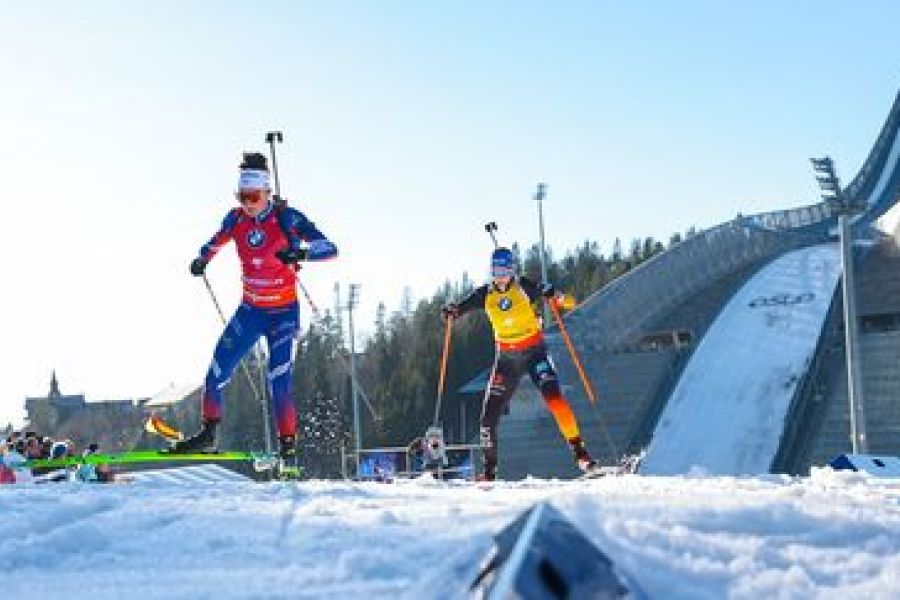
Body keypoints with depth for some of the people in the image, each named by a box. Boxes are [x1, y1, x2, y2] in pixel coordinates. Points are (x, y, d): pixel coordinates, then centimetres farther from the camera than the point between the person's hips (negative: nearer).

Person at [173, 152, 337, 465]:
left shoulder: (286, 217, -17)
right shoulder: (236, 219, -3)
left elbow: (330, 249, -24)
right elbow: (217, 241, 22)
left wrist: (301, 252, -41)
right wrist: (203, 259, 5)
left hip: (284, 313, -5)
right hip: (250, 310, 5)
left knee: (279, 381, -14)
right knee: (217, 370, -4)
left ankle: (288, 447, -2)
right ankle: (207, 434, 10)